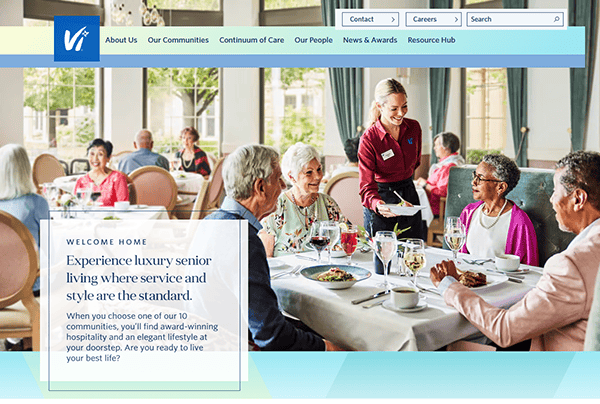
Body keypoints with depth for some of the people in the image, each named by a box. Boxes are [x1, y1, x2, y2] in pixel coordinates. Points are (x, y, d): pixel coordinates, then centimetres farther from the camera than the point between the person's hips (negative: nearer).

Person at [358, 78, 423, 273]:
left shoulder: (414, 127, -4)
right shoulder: (369, 139, -19)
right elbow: (366, 185, -24)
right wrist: (377, 204, -42)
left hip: (409, 193, 5)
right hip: (382, 198, -5)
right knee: (383, 269, 0)